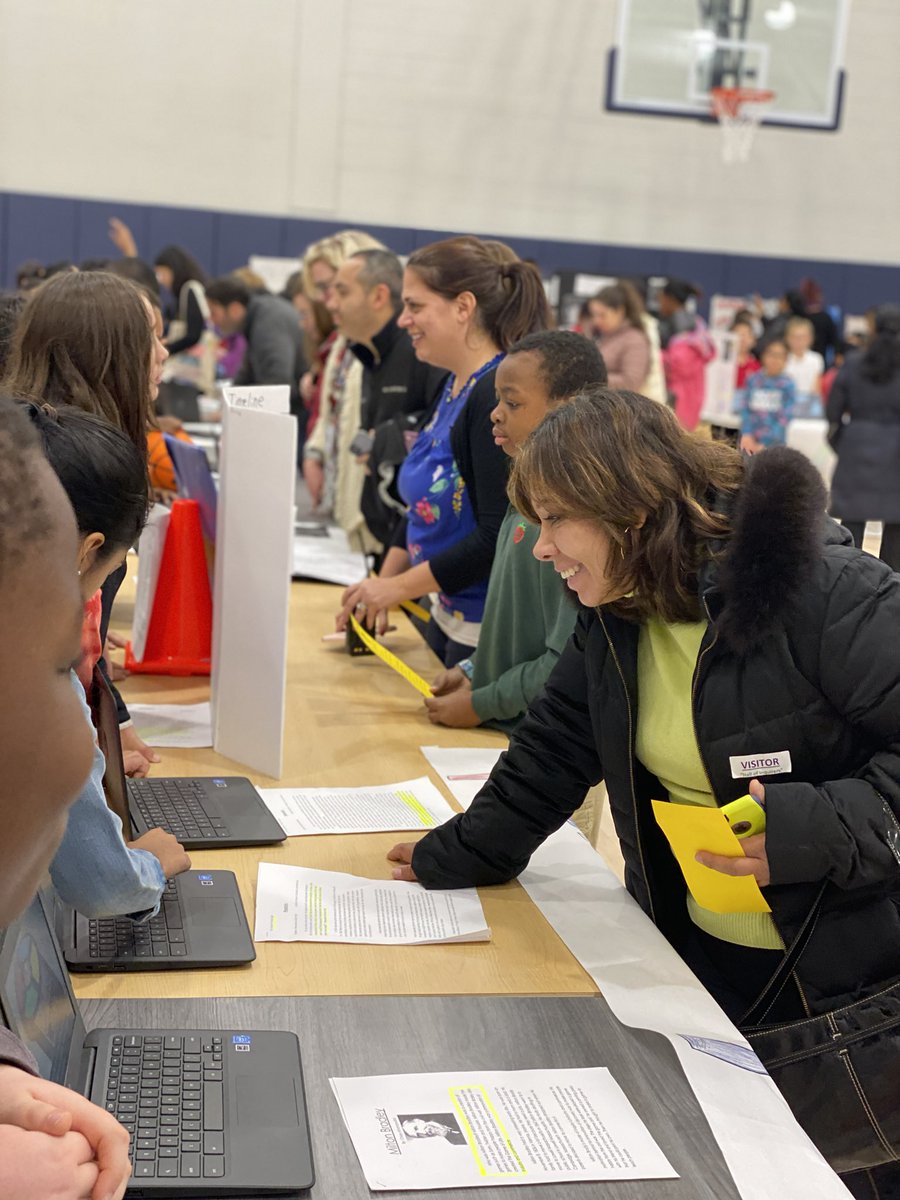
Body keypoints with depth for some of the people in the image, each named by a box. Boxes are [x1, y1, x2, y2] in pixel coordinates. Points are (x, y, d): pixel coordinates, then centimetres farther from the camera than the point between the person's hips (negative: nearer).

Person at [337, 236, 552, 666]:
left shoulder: (497, 394, -21)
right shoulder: (456, 385, 8)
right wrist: (381, 584, 8)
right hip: (448, 614, 9)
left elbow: (497, 536, -24)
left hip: (487, 631, -9)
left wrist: (398, 587, -16)